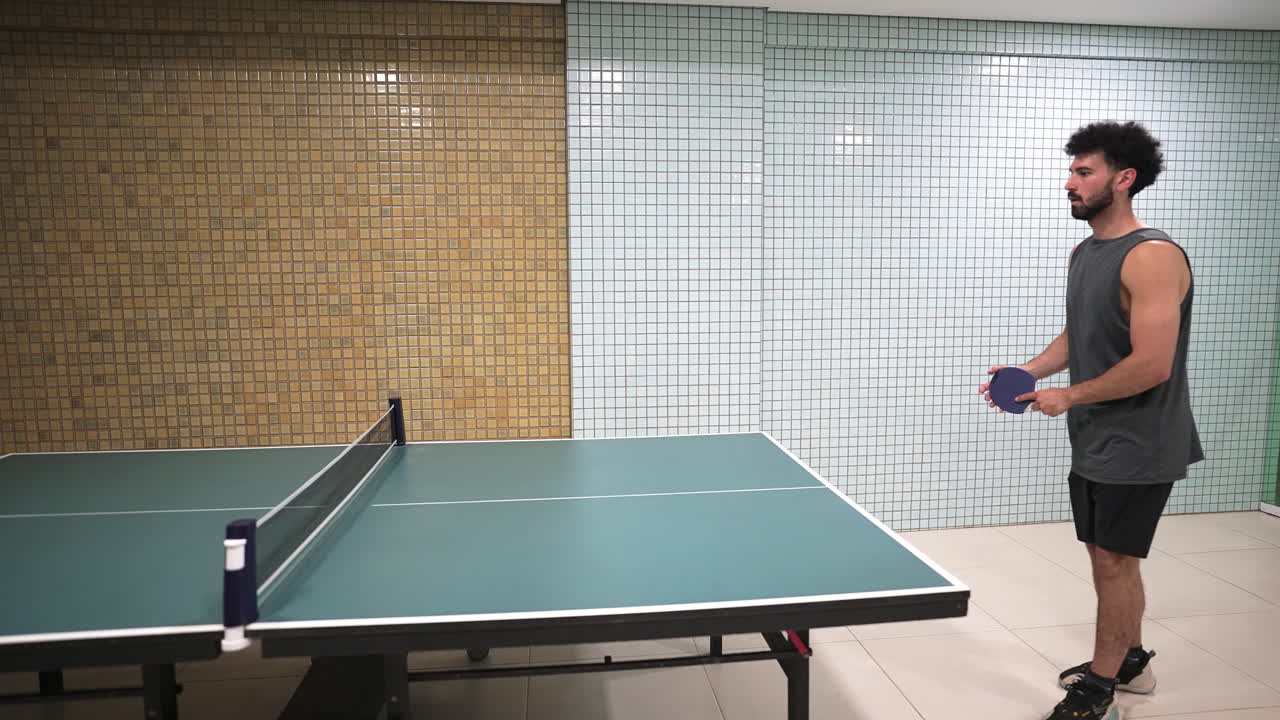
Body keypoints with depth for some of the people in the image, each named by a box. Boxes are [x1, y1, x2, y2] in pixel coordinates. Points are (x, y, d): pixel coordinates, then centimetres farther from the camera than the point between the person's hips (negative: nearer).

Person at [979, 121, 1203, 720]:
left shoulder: (1152, 256, -20)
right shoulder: (1082, 254, 9)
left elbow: (1151, 365, -26)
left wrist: (1068, 396, -14)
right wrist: (1026, 372, 1)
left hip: (1137, 447, -8)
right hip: (1093, 443, 8)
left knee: (1115, 561, 1)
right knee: (1105, 555, 18)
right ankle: (1130, 660, 38)